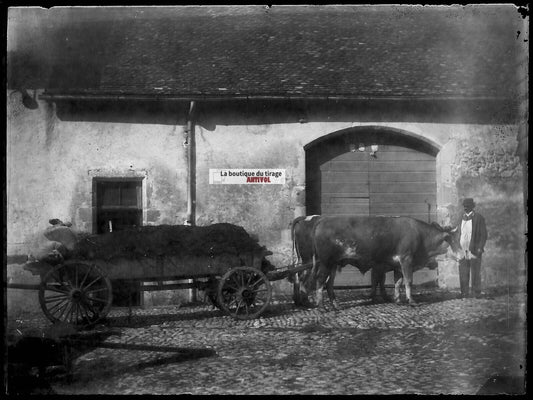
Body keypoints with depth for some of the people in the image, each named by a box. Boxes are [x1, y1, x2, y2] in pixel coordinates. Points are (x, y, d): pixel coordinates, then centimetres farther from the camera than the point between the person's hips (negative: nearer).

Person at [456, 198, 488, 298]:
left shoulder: (479, 218, -1)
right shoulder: (461, 218, 14)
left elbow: (483, 234, -2)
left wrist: (480, 248, -11)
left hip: (474, 249, -4)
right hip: (462, 249, 4)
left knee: (475, 272, 1)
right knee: (463, 273, 4)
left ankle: (476, 293, 9)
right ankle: (464, 293, 10)